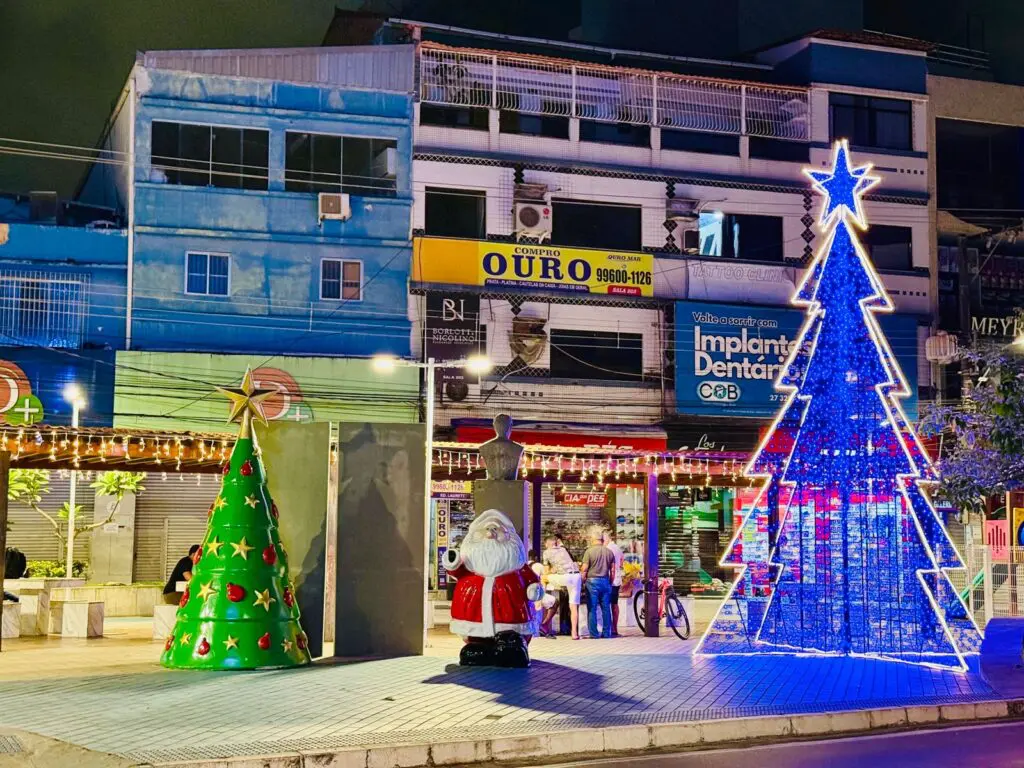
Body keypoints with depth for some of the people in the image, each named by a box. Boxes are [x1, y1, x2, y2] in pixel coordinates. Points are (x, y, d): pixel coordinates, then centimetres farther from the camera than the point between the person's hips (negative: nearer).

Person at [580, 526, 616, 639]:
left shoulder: (589, 551, -8)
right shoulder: (609, 552, 7)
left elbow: (584, 569, -9)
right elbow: (612, 571, 11)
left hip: (592, 581, -4)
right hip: (606, 581, 4)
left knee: (592, 609, 0)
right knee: (606, 608, 9)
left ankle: (594, 634, -1)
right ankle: (606, 633, 11)